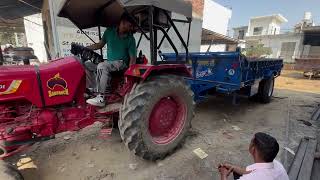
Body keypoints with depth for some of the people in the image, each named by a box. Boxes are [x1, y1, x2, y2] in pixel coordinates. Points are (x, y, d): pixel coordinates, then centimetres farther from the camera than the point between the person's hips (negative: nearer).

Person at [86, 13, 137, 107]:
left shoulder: (130, 39, -6)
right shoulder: (109, 31, 4)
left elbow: (133, 58, -9)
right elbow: (100, 44, 14)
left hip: (121, 63, -6)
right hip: (109, 62, 6)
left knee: (102, 66, -31)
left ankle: (101, 98, -27)